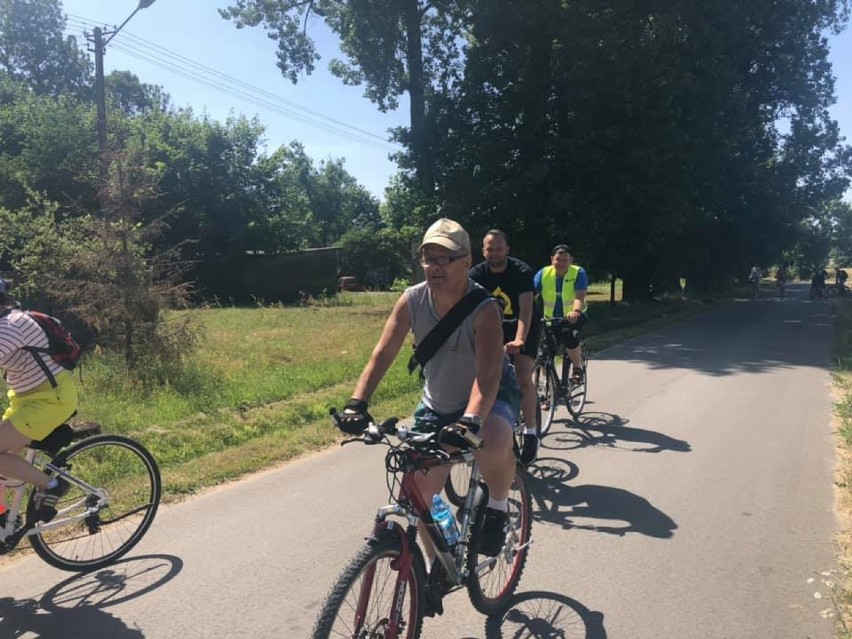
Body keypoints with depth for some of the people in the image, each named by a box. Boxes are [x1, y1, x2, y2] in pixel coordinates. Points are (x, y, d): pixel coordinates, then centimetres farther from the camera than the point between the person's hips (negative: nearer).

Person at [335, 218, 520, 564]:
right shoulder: (411, 301, -16)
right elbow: (381, 355, -19)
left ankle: (498, 504, -2)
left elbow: (488, 374, -37)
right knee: (420, 490, 1)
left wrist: (469, 421, -53)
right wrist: (357, 403, -33)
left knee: (493, 443, -37)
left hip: (490, 395, -4)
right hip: (436, 404, 4)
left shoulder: (484, 309, -27)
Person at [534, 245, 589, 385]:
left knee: (569, 334, -34)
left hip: (574, 317, -3)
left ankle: (577, 369, -13)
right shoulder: (543, 274, -11)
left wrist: (576, 311, -53)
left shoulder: (578, 273, -17)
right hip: (550, 318, 3)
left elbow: (580, 296, -32)